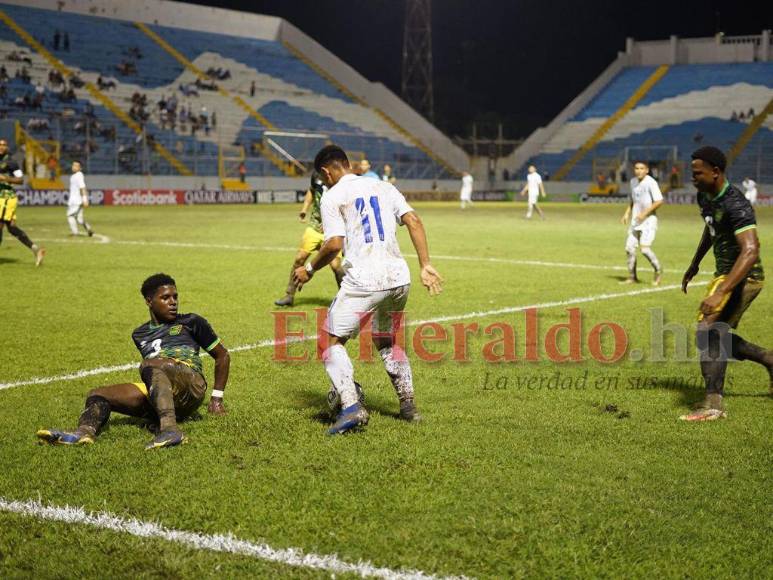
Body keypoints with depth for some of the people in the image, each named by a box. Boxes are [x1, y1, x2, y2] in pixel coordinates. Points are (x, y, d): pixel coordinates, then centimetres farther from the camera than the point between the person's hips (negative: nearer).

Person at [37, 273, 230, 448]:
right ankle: (85, 432, -47)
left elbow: (222, 356, 18)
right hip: (155, 395, 5)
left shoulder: (191, 323, 16)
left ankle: (170, 429, -58)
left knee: (149, 366, -35)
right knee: (97, 395, -12)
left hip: (191, 385, -5)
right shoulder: (140, 335, 27)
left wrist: (217, 398, 13)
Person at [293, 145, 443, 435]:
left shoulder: (332, 196, 0)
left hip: (364, 280, -6)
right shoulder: (383, 187, 17)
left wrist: (309, 269, 5)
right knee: (387, 341, 25)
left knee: (332, 340, 5)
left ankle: (351, 407, -11)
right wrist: (425, 266, 5)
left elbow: (334, 244, -11)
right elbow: (413, 221, 6)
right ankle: (408, 405, 24)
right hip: (399, 277, 6)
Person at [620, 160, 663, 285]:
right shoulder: (633, 182, 9)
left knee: (645, 248, -16)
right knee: (629, 247, 4)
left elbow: (659, 201, -17)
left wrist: (645, 213, -20)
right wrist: (627, 213, 10)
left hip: (649, 220, -7)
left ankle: (658, 271, 7)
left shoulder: (651, 183, -14)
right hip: (635, 220, 7)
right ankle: (632, 277, 16)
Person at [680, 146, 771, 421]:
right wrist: (694, 264, 33)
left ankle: (713, 404, -18)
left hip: (742, 276, -10)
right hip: (725, 273, 10)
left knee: (708, 331, -20)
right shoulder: (705, 197, 4)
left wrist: (720, 292, -42)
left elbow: (750, 251, -35)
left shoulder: (735, 205, -25)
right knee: (717, 337, 15)